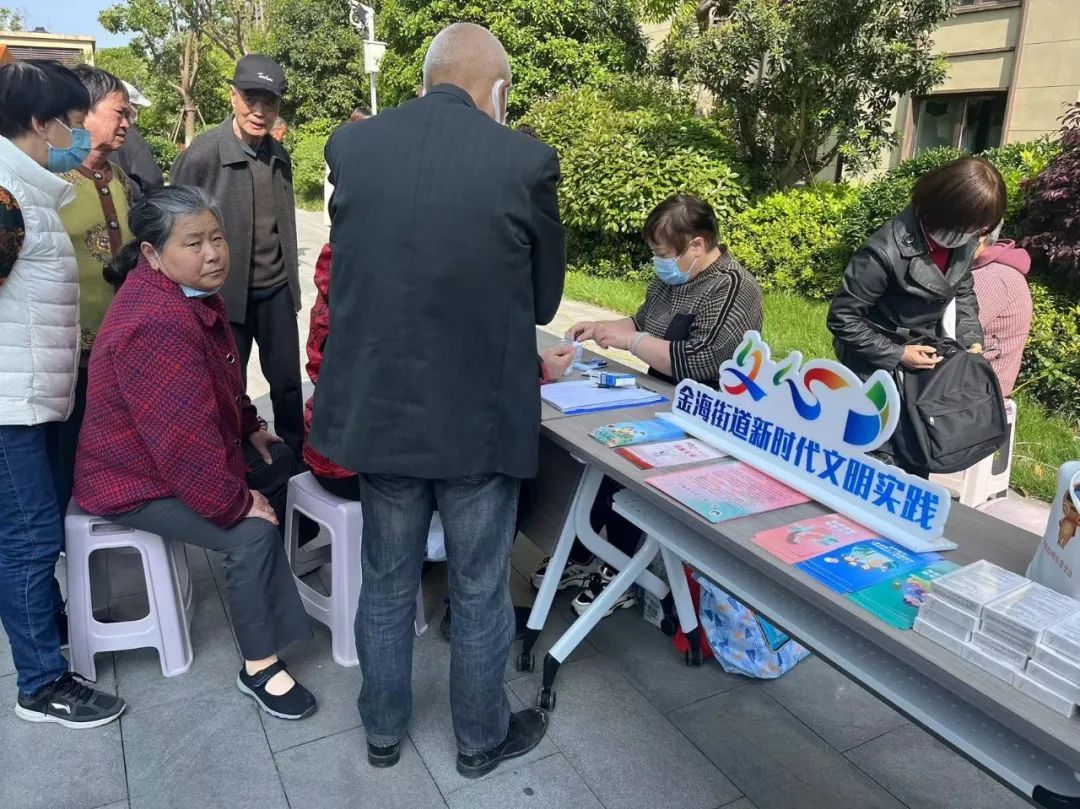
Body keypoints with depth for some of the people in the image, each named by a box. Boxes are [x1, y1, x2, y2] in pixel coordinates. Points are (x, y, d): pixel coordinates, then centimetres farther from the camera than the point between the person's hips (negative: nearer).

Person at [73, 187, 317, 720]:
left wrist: (250, 428, 12)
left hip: (190, 452, 10)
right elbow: (184, 439, -34)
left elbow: (222, 381, 17)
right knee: (253, 533, -22)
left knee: (279, 460, 17)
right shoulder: (153, 325, -33)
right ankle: (259, 668, -6)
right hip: (138, 480, -10)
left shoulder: (191, 292, 1)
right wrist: (238, 502, -25)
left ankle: (266, 575, 33)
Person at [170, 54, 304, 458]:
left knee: (288, 382, 11)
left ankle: (297, 459, 27)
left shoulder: (279, 155, 6)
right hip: (226, 292, -5)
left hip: (276, 291, 5)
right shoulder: (202, 153, -12)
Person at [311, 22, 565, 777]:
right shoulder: (526, 160, -11)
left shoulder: (351, 144, -1)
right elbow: (545, 297, 1)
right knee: (480, 593, 16)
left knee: (387, 583, 21)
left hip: (378, 406, 3)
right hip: (481, 415, -3)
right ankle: (483, 738, 37)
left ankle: (383, 730, 41)